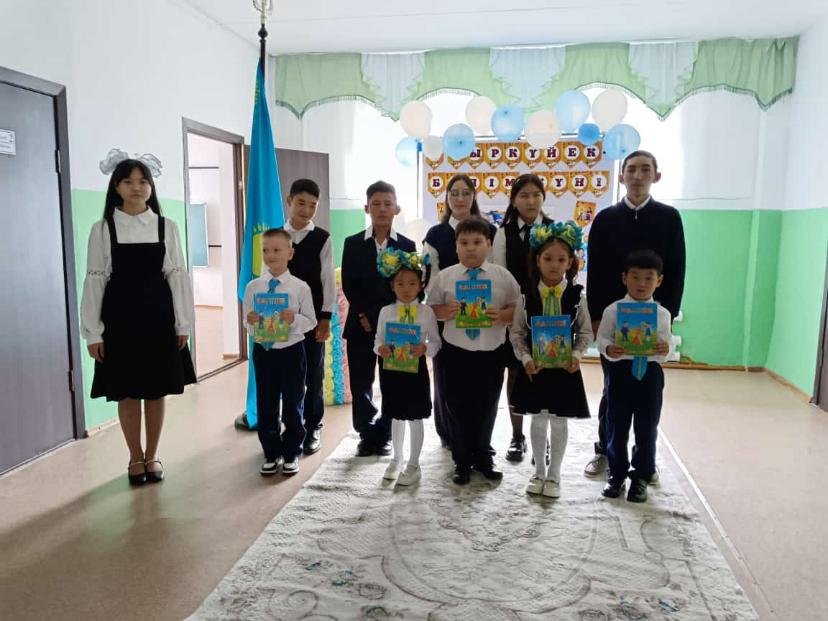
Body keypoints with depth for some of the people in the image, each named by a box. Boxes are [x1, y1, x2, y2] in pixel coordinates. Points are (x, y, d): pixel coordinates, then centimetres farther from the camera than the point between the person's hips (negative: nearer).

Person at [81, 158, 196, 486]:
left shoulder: (166, 227, 2)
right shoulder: (102, 229, 0)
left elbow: (177, 275, 2)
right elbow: (95, 280, -1)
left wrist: (183, 323, -1)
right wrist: (93, 332, -5)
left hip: (158, 317, 1)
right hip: (120, 318, 0)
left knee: (156, 391, 9)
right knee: (127, 393, 8)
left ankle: (152, 456, 25)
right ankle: (135, 458, 25)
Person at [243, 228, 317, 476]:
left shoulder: (300, 287, -8)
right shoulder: (253, 287, -1)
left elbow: (311, 321, -4)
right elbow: (246, 322, 4)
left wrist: (294, 319, -23)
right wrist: (251, 321, -18)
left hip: (291, 351, -2)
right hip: (263, 351, 2)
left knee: (293, 405, 9)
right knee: (265, 406, 12)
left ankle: (291, 454, 26)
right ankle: (271, 453, 28)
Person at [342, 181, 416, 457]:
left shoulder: (407, 245, 6)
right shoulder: (353, 243, 5)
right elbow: (348, 284, -1)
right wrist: (364, 316, -10)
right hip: (361, 324, 0)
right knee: (360, 383, 3)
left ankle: (384, 435, 19)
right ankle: (367, 434, 19)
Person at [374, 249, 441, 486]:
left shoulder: (426, 312, -6)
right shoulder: (386, 311, 0)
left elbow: (436, 342, -2)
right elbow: (378, 339, 5)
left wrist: (425, 348, -23)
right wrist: (380, 349, -17)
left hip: (415, 370, -2)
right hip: (391, 370, 2)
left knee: (415, 418, 7)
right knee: (396, 417, 16)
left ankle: (413, 465, 21)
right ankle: (397, 459, 33)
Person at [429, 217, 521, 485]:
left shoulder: (502, 276, -2)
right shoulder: (444, 277, -2)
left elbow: (518, 308, 1)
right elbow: (432, 309, 4)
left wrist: (502, 315, -19)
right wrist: (446, 312, -16)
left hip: (492, 353, 1)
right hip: (456, 353, 0)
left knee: (487, 409, 16)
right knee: (458, 409, 10)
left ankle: (483, 459, 38)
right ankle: (462, 462, 30)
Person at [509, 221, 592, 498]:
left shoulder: (577, 296, -5)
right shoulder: (527, 295, -5)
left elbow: (585, 333, 1)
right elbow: (516, 333, -1)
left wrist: (576, 355, -15)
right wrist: (525, 358, -13)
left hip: (564, 367, 0)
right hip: (534, 366, 1)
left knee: (559, 421, 9)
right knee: (538, 420, 12)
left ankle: (554, 474, 26)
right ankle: (539, 472, 30)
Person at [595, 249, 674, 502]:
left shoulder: (662, 314, 1)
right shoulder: (613, 310, -4)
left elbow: (667, 345, 0)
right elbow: (601, 338, -5)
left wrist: (666, 349, -23)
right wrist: (608, 350, -26)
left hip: (649, 372, 1)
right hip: (620, 370, -1)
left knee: (647, 428, 9)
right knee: (616, 425, 10)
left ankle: (641, 477, 26)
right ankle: (617, 474, 27)